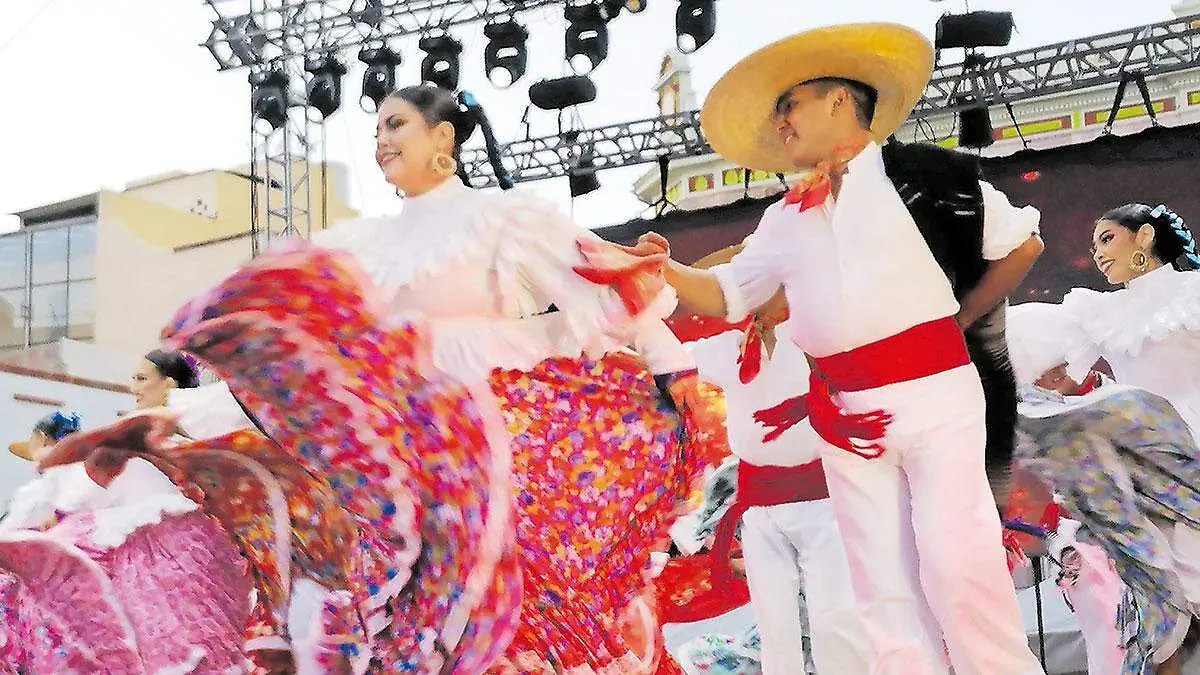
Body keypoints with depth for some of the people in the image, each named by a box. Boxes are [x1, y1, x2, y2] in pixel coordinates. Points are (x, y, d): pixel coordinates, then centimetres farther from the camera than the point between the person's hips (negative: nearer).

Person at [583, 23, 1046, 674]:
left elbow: (1021, 242, 5)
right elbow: (725, 293, 19)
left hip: (933, 396, -5)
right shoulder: (786, 217, 16)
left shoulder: (916, 172, 2)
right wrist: (663, 269, 1)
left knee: (958, 567, -12)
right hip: (847, 418, 5)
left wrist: (958, 317, 7)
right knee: (885, 589, 3)